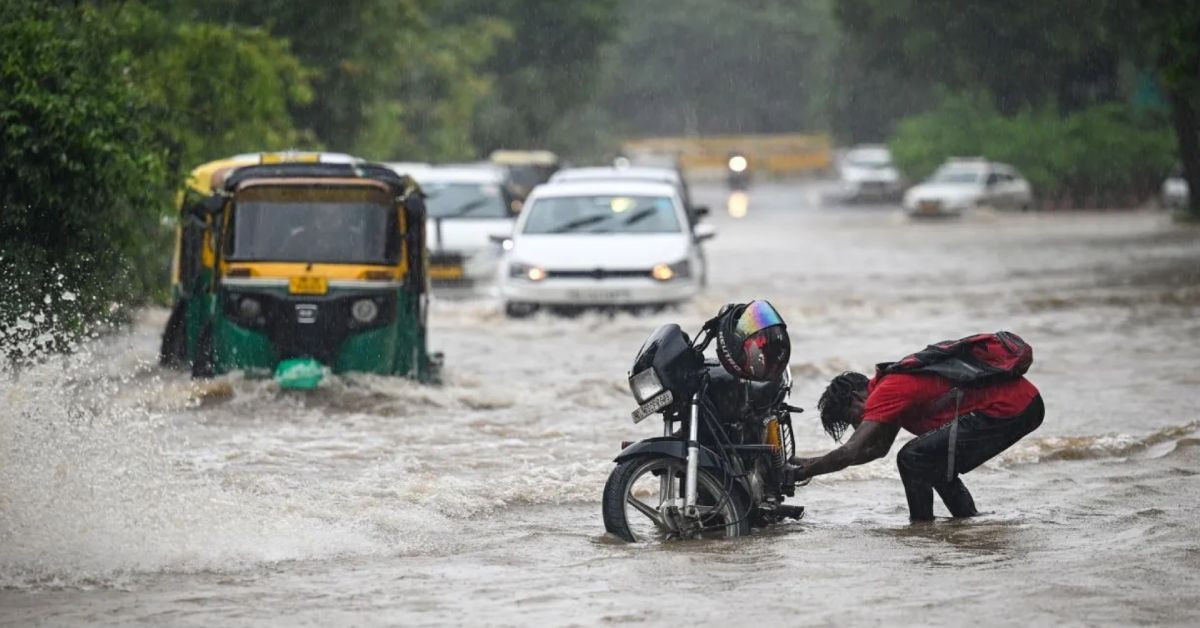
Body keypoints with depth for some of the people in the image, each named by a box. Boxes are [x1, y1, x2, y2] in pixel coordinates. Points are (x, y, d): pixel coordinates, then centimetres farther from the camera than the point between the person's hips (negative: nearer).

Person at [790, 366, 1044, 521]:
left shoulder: (886, 390, -11)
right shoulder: (894, 384, 19)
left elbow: (851, 452, -15)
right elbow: (879, 448, 27)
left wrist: (806, 471, -4)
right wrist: (816, 463, 23)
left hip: (1009, 410, -10)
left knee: (913, 459, -12)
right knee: (937, 466, 22)